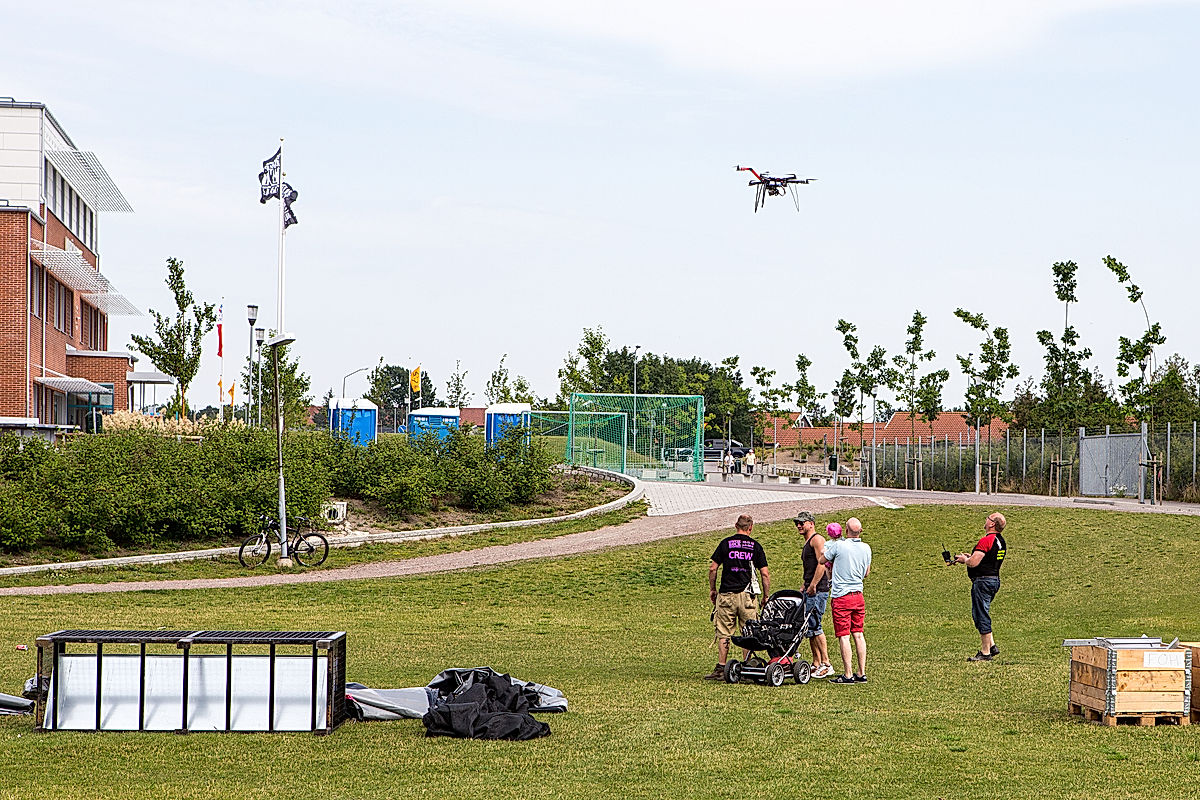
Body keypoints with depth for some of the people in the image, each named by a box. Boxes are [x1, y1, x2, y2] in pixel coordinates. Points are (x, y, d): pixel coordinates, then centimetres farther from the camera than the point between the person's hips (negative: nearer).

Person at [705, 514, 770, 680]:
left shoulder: (726, 543, 3)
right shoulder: (756, 546, 4)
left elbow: (712, 568, 1)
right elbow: (765, 574, 1)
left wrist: (712, 589, 13)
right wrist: (766, 596, 10)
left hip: (726, 594, 0)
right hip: (747, 595, 0)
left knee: (723, 634, 3)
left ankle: (720, 669, 0)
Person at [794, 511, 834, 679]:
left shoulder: (817, 539, -8)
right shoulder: (807, 543, 23)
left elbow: (822, 563, -19)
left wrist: (812, 586, -22)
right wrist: (804, 587, 21)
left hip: (818, 590, -10)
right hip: (809, 590, 10)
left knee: (814, 626, -13)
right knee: (809, 627, 9)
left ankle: (826, 664, -12)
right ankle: (816, 664, 12)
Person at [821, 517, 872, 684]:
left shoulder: (838, 545, -14)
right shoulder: (866, 548, 3)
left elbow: (822, 560, 3)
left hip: (841, 596, -5)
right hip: (858, 595, 6)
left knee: (843, 636, -3)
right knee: (858, 634, 10)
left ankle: (847, 675, -4)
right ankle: (861, 673, 10)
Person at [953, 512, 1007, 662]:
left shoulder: (986, 540, -18)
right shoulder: (1001, 541, 13)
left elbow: (974, 562, -22)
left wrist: (964, 559, 0)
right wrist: (969, 557, 18)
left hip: (983, 581, -10)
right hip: (994, 579, 10)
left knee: (982, 617, -4)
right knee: (979, 615, 19)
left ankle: (985, 653, -1)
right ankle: (991, 646, 18)